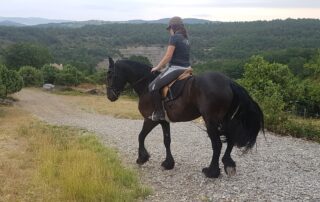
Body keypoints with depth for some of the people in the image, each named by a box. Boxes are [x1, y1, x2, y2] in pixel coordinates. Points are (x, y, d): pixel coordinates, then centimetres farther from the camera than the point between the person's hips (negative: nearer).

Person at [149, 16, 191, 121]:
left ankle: (159, 113, -9)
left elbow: (168, 57, -13)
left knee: (153, 86, -10)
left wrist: (157, 67, -1)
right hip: (186, 69, 10)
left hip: (175, 68, -10)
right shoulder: (186, 39, 17)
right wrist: (162, 66, 21)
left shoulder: (174, 37, -9)